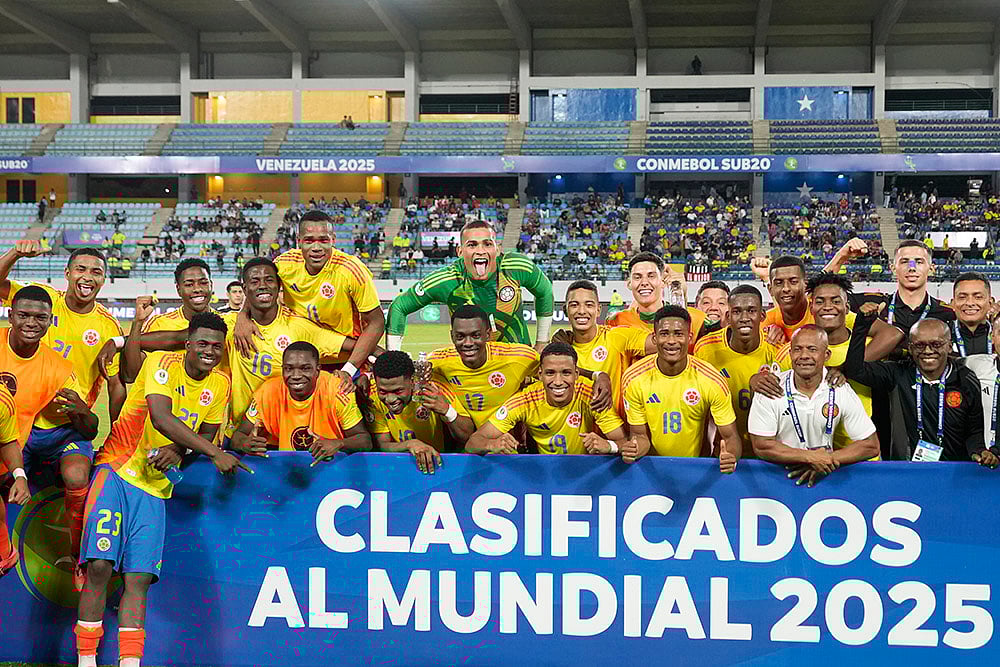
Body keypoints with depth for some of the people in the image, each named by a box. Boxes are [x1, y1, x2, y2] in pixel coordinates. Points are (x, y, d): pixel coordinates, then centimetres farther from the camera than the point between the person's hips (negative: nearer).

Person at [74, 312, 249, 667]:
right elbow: (161, 417, -25)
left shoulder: (220, 383, 6)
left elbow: (207, 433, 14)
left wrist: (178, 450, -9)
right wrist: (215, 453, -30)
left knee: (139, 577, -3)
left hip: (155, 485, 5)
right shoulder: (163, 364, -11)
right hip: (116, 469, -5)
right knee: (100, 564, -15)